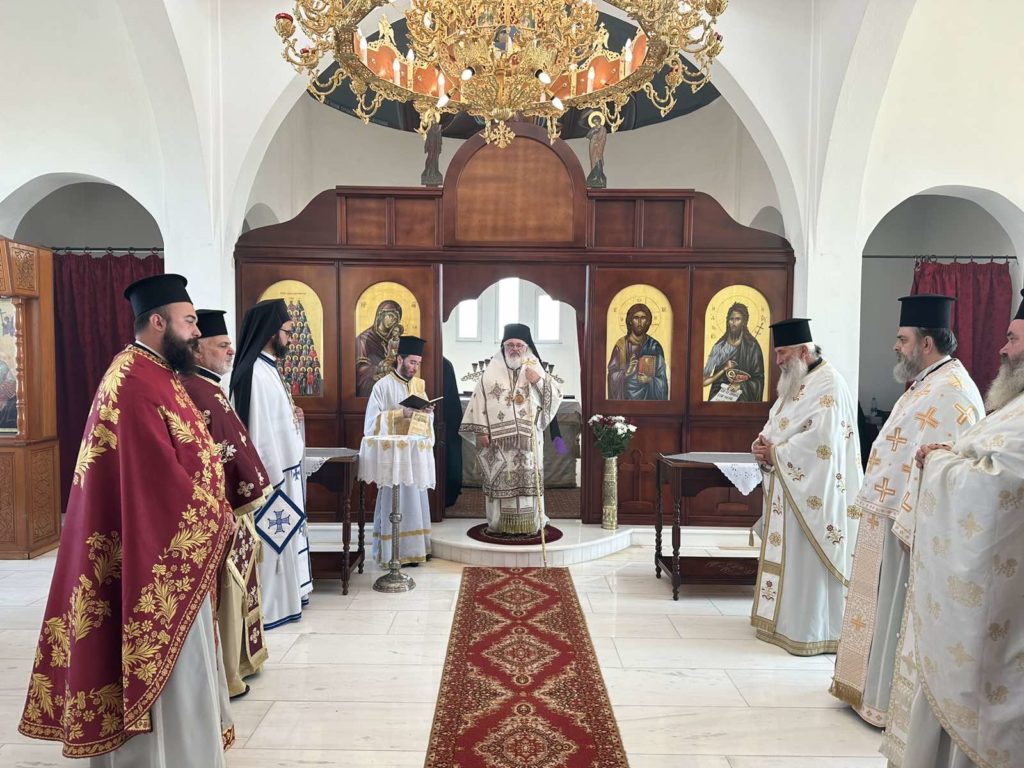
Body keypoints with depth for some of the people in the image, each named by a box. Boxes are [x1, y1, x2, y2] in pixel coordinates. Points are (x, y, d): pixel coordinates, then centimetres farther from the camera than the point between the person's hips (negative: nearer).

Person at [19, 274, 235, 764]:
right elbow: (162, 479, -24)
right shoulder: (136, 384, -22)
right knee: (166, 668, 3)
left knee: (173, 666, 21)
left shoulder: (152, 374, 11)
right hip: (158, 556, -10)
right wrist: (217, 520, -10)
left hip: (169, 554, 10)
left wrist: (213, 512, 4)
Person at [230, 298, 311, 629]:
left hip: (283, 466, 10)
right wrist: (273, 477, -23)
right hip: (272, 471, -10)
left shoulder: (267, 368, 11)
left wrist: (291, 415, 5)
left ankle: (284, 596, 30)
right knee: (272, 537, 0)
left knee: (283, 534, 18)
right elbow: (258, 429, -24)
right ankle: (269, 608, 12)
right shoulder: (257, 372, -20)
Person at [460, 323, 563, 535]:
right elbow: (479, 401, 1)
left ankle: (531, 523, 10)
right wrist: (481, 430, -6)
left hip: (528, 439, 1)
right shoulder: (492, 371, 4)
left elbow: (556, 396, 6)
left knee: (528, 477, 1)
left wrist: (540, 380, -10)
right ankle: (500, 524, 11)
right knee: (500, 479, 2)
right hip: (498, 439, -1)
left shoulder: (535, 369, 9)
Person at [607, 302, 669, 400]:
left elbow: (661, 378, 3)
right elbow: (612, 374, -2)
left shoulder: (655, 346, 1)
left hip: (648, 396, 1)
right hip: (625, 395, -1)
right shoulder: (621, 345, -1)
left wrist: (650, 380, -16)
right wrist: (626, 371, -20)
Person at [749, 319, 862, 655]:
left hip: (812, 491, -9)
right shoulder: (796, 383, 15)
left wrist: (774, 454, -16)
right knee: (785, 556, 15)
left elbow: (819, 439, -25)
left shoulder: (829, 384, -15)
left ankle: (812, 631, 9)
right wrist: (764, 442, -3)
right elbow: (778, 426, 19)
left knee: (808, 560, -2)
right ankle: (785, 618, 26)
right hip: (788, 486, 9)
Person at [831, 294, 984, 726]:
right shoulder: (926, 385, 14)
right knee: (881, 607, 19)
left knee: (897, 612, 2)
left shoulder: (950, 391, -20)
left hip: (906, 524, -10)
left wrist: (908, 526, -26)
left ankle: (890, 702, 17)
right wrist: (874, 505, 19)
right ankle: (871, 685, 32)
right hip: (887, 517, 10)